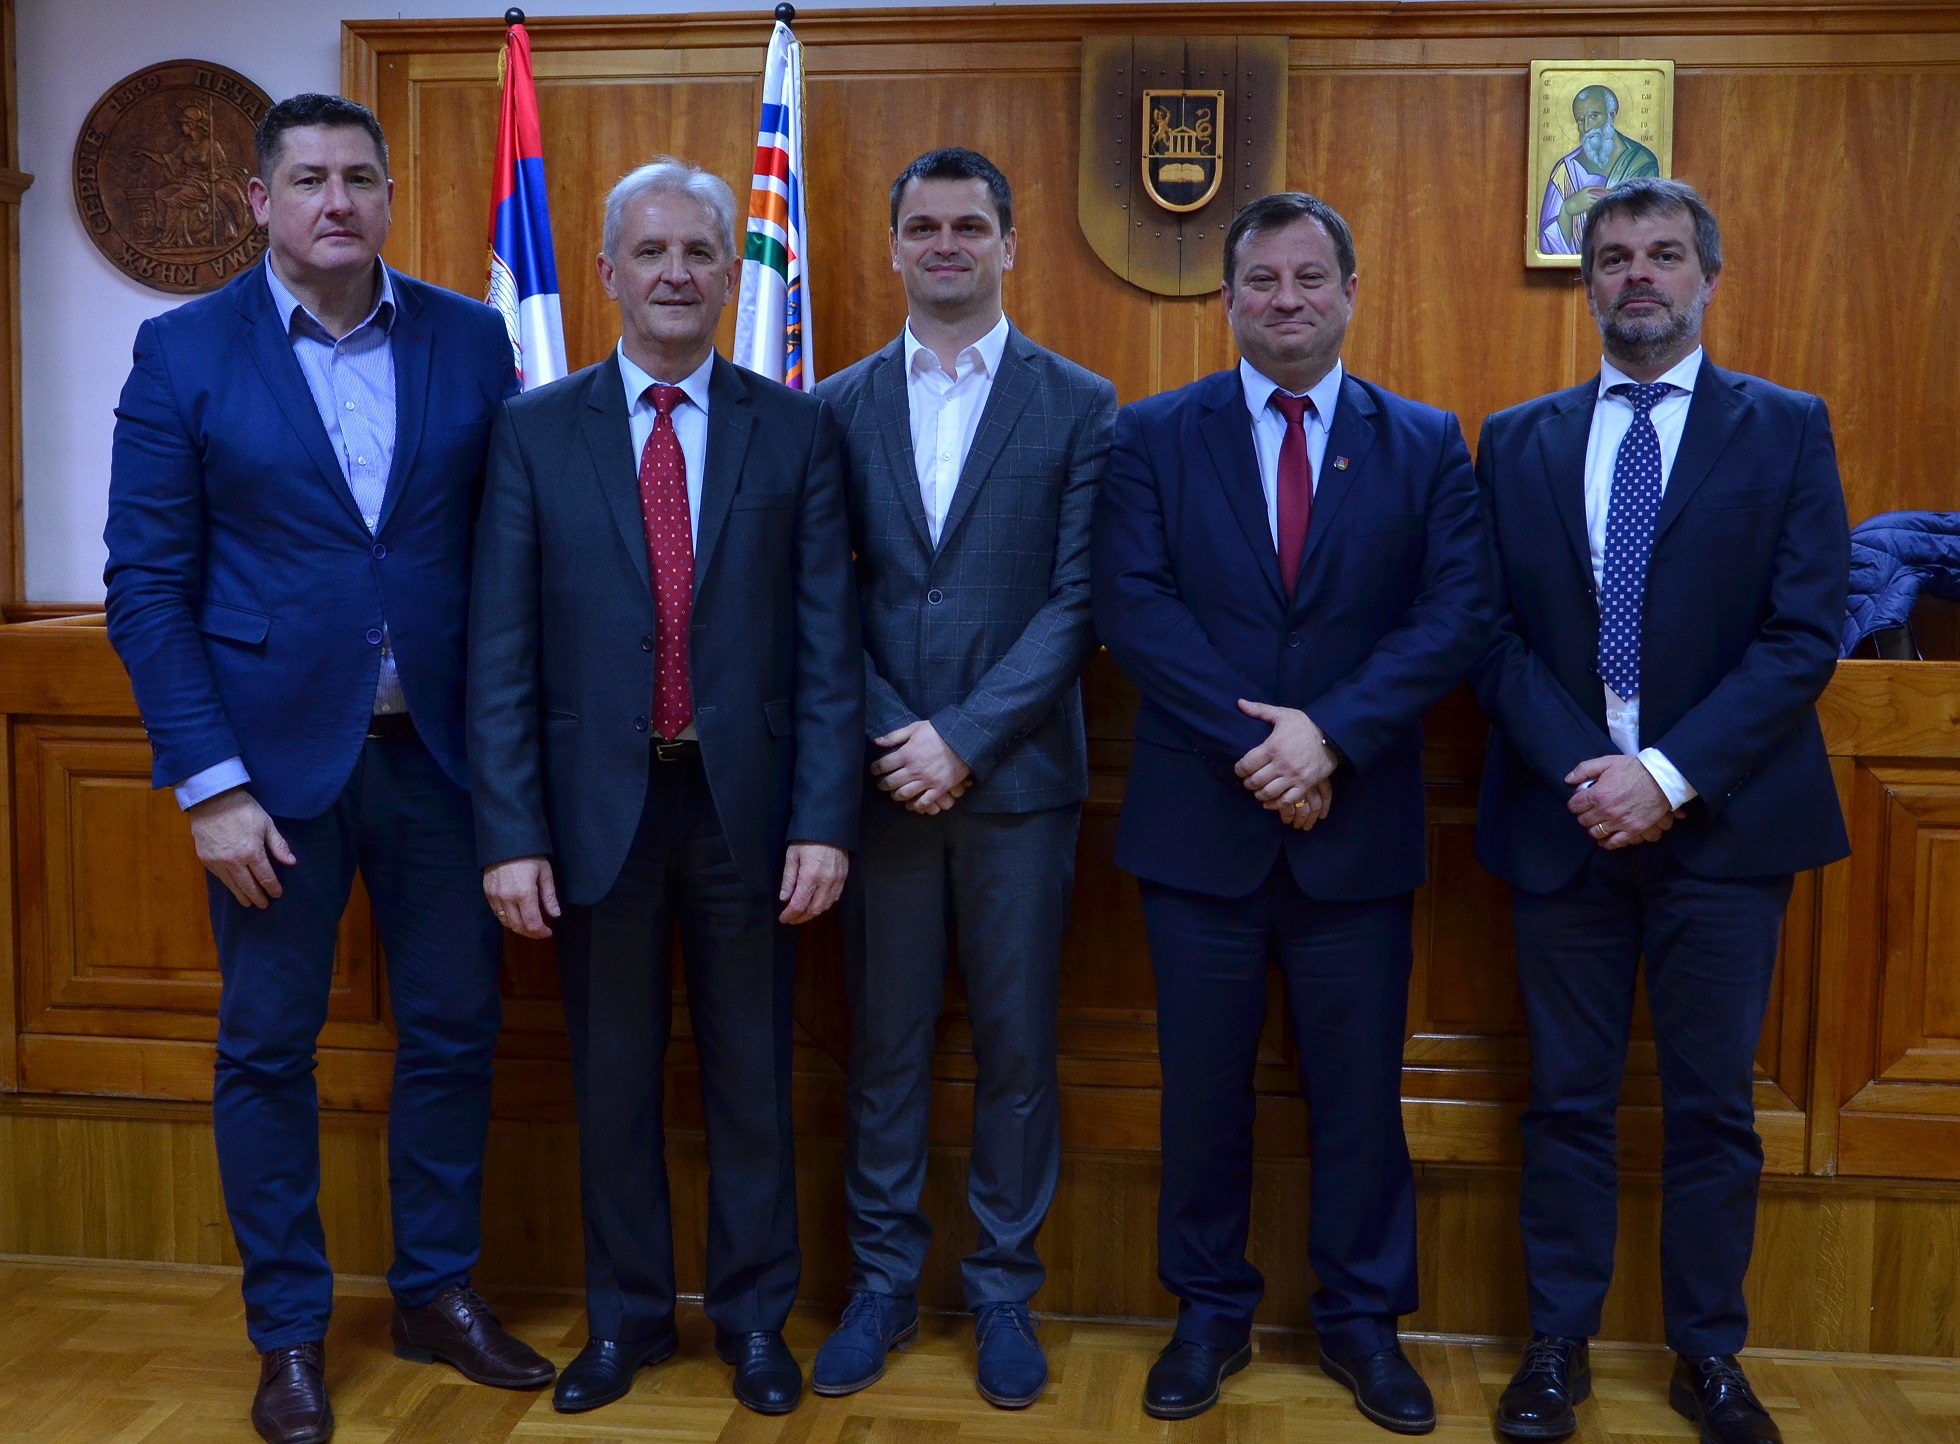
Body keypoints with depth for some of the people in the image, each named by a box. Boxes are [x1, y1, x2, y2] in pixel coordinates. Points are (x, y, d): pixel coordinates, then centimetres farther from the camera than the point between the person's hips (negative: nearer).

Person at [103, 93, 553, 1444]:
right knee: (268, 1049, 8)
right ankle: (289, 1330, 25)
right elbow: (148, 585, -4)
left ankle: (439, 1292, 30)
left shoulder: (469, 340, 3)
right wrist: (211, 784, -11)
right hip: (274, 756, -2)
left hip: (438, 749, 2)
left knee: (455, 1027, 11)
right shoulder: (183, 353, -2)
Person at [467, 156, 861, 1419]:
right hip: (599, 806, 1)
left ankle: (756, 1316, 28)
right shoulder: (536, 430, 1)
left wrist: (824, 822, -8)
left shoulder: (796, 429, 1)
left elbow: (828, 640, -2)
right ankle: (627, 1314, 31)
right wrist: (512, 832, -7)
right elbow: (503, 650, -2)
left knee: (753, 1078, 11)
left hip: (746, 806, 0)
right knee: (613, 1080, 13)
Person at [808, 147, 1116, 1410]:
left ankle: (1005, 1292, 22)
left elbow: (1079, 599, -6)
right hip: (879, 772, 2)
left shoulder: (1079, 404, 1)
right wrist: (891, 739, -9)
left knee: (1017, 1047, 7)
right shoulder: (839, 405, 7)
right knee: (885, 1045, 9)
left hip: (1017, 777, -1)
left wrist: (964, 738, -13)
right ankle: (884, 1283, 24)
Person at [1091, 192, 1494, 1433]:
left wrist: (1330, 735, -18)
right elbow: (1132, 606, -8)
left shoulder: (1426, 445, 5)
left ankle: (1363, 1319, 27)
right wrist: (1249, 745, -17)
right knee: (1204, 1085, 11)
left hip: (1357, 827, 1)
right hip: (1199, 821, 0)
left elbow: (1459, 616, -6)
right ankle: (1210, 1312, 27)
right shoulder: (1154, 436, 3)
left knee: (1360, 1086, 10)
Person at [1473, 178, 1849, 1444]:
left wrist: (1670, 774, -15)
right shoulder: (1518, 441, 8)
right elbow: (1496, 633, 2)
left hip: (1724, 819, -1)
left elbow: (1806, 635, -6)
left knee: (1713, 1103, 8)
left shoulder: (1786, 429, 2)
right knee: (1569, 1100, 9)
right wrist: (1579, 769, -13)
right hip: (1563, 816, 1)